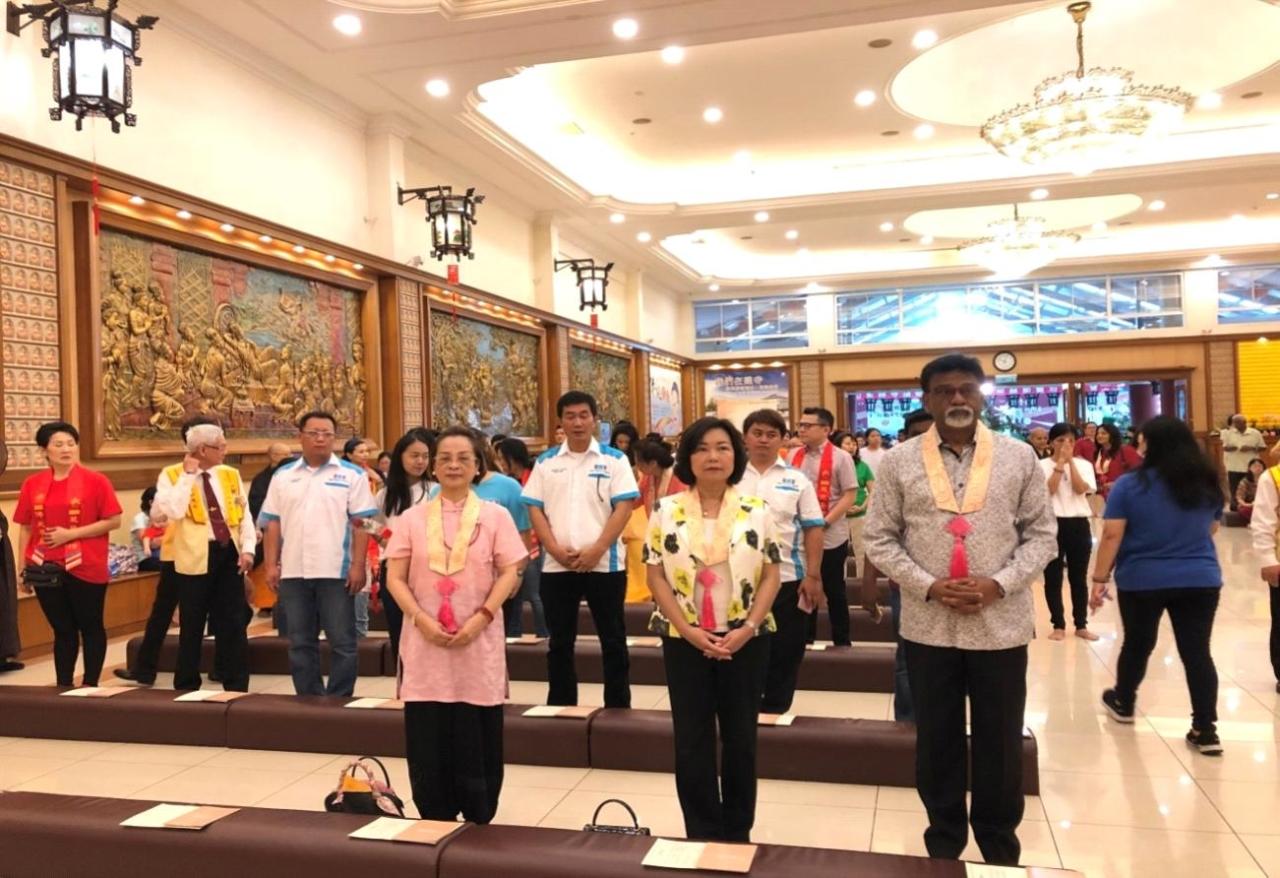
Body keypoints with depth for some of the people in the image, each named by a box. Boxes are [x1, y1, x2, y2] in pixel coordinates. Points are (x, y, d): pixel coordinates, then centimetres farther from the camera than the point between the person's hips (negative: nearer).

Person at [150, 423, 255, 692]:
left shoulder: (231, 474, 10)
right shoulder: (173, 476, -3)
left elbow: (244, 514, 9)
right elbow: (172, 511, -20)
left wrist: (247, 549, -2)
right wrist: (188, 475, -15)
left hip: (229, 553, 4)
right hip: (195, 558, -4)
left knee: (234, 625, 7)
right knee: (192, 628, 6)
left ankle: (236, 687, 16)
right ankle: (186, 688, 20)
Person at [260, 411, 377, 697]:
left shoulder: (352, 475, 0)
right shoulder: (283, 476, 10)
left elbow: (360, 525, -4)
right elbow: (272, 524, 10)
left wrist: (358, 565, -10)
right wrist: (271, 564, 2)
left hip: (335, 571, -3)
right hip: (293, 572, 3)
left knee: (342, 642, 1)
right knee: (300, 643, 10)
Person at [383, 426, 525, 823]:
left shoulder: (495, 515, 3)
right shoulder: (412, 518, 6)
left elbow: (508, 574, -1)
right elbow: (395, 578, 2)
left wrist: (481, 618, -14)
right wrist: (422, 620, -12)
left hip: (478, 643, -1)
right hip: (425, 644, 1)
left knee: (477, 742, 4)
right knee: (427, 744, 4)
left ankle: (479, 826, 18)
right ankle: (435, 823, 19)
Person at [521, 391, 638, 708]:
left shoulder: (614, 460, 1)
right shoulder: (545, 462, 8)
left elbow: (624, 507, -6)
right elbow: (535, 509, 4)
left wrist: (596, 551, -14)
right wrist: (557, 551, -9)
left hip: (604, 563, -2)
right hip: (556, 566, 2)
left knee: (613, 640, 4)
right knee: (560, 641, 11)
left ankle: (618, 706, 15)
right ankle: (560, 707, 22)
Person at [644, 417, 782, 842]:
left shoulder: (757, 511, 0)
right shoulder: (667, 511, -1)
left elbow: (770, 575, 0)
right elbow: (656, 576, -2)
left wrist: (747, 627, -13)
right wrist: (689, 631, -12)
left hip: (745, 641, 0)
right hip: (684, 641, 0)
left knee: (740, 738, 10)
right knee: (692, 740, 6)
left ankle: (737, 831, 25)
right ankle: (702, 834, 20)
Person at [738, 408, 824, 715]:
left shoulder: (797, 480, 3)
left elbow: (813, 529, 0)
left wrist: (813, 576, -6)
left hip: (788, 580, 0)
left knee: (785, 654, 7)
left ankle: (774, 712, 22)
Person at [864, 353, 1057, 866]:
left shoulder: (1019, 457, 2)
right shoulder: (898, 462, -1)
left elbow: (1042, 534, 3)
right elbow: (879, 539, 0)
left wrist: (999, 584, -12)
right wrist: (929, 586, -12)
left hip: (1001, 625, 0)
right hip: (928, 626, 0)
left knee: (1000, 741, 12)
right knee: (937, 740, 13)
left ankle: (1000, 844, 32)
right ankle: (944, 841, 31)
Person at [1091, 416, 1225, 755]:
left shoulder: (1130, 485, -10)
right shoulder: (1208, 485, 4)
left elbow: (1111, 535, -12)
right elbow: (1211, 529, 19)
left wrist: (1099, 579, -7)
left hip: (1141, 580, -2)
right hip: (1201, 580, 3)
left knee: (1137, 645, 15)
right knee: (1197, 651, 5)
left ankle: (1123, 704, 35)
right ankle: (1206, 731, 5)